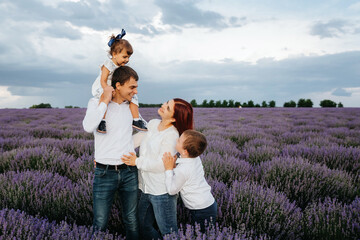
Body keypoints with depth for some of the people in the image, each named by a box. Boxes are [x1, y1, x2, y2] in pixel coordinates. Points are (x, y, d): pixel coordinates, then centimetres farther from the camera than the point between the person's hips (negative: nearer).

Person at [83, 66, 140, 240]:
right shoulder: (97, 103, -4)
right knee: (100, 224, 3)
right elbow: (89, 127, -24)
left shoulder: (130, 106, 8)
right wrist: (105, 100, -17)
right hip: (105, 173, -3)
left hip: (129, 172, 4)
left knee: (132, 222, 11)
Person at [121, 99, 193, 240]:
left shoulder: (172, 135, -17)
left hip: (162, 192, -7)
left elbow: (162, 165, -20)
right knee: (144, 228, 19)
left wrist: (137, 162, -12)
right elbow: (134, 140, 9)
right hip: (146, 189, 8)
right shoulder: (152, 124, 5)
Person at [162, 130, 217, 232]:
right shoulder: (195, 158, -5)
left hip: (202, 212, -8)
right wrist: (174, 163, -5)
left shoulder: (182, 170, -28)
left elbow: (171, 190, -13)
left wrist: (169, 169, -15)